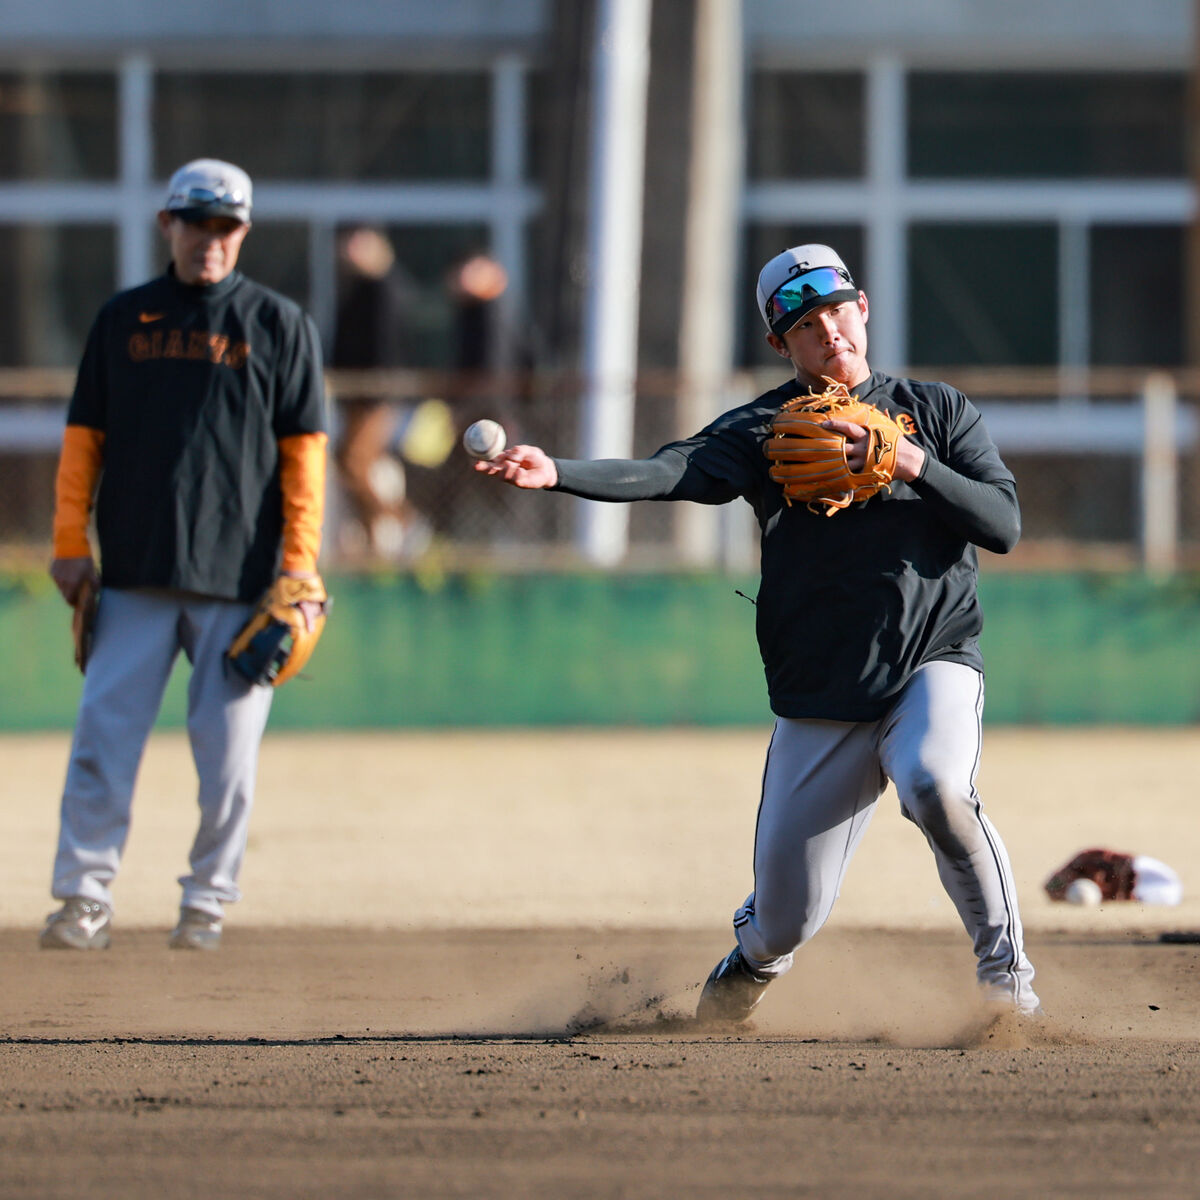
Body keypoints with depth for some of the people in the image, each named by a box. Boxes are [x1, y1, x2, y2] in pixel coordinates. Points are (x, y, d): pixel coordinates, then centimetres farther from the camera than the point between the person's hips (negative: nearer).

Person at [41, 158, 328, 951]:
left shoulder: (279, 324, 6)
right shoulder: (123, 319, 12)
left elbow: (304, 450, 3)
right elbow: (84, 437, 12)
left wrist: (299, 565, -5)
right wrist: (70, 544, 3)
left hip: (239, 576, -1)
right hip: (135, 574, 1)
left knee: (229, 748, 0)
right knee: (105, 735, -5)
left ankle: (208, 900, 9)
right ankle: (85, 899, -3)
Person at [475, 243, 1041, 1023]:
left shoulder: (937, 410, 6)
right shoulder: (762, 431, 3)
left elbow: (1004, 524, -2)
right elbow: (668, 474, -13)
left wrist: (911, 463, -15)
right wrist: (556, 473, -29)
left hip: (932, 661, -1)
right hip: (820, 691, 1)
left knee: (936, 784, -35)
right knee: (785, 919, 1)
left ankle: (1005, 966, -14)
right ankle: (752, 962, 40)